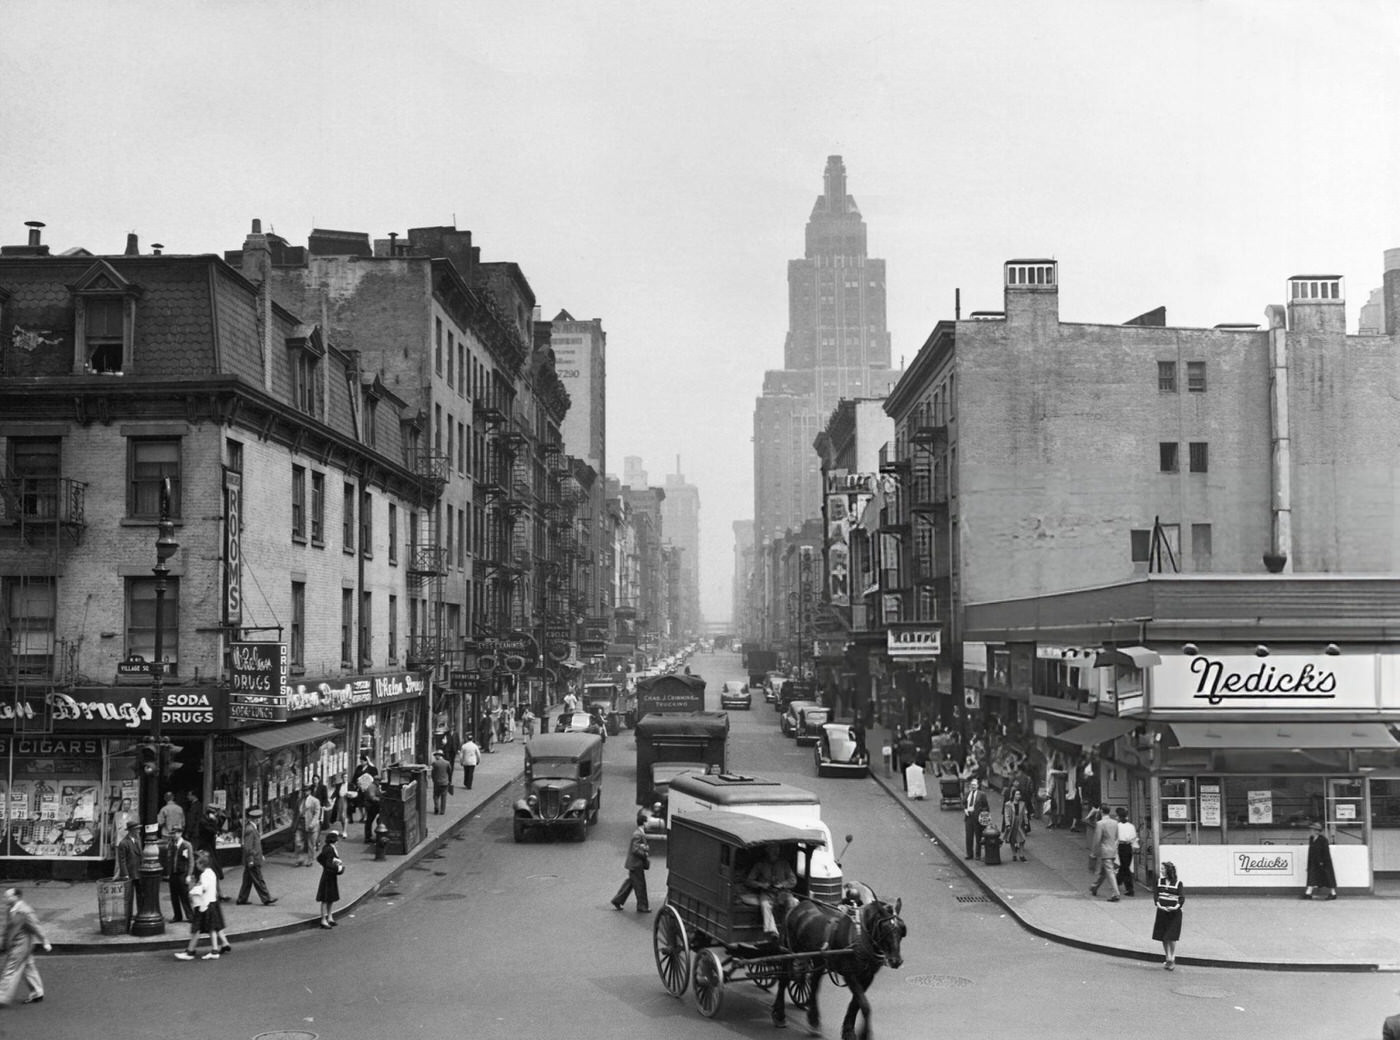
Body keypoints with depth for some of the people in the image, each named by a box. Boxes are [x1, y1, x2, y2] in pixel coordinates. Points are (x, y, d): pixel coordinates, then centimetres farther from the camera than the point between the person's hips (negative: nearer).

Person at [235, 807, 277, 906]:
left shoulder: (254, 828, 12)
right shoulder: (250, 830, -20)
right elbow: (247, 847, -22)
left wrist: (261, 856, 25)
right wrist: (251, 860, -21)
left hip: (252, 861, 10)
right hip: (253, 861, -10)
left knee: (248, 881, 14)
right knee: (259, 881, -3)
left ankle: (242, 899, 18)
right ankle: (266, 899, 2)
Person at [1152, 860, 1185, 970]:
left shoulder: (1177, 883, -4)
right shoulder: (1159, 881, 6)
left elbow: (1182, 898, -8)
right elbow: (1155, 894, 1)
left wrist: (1177, 906, -24)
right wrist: (1158, 905, -16)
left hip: (1174, 913, -4)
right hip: (1162, 912, 4)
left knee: (1171, 937, -9)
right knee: (1163, 937, 7)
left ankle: (1172, 959, 1)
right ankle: (1167, 959, 19)